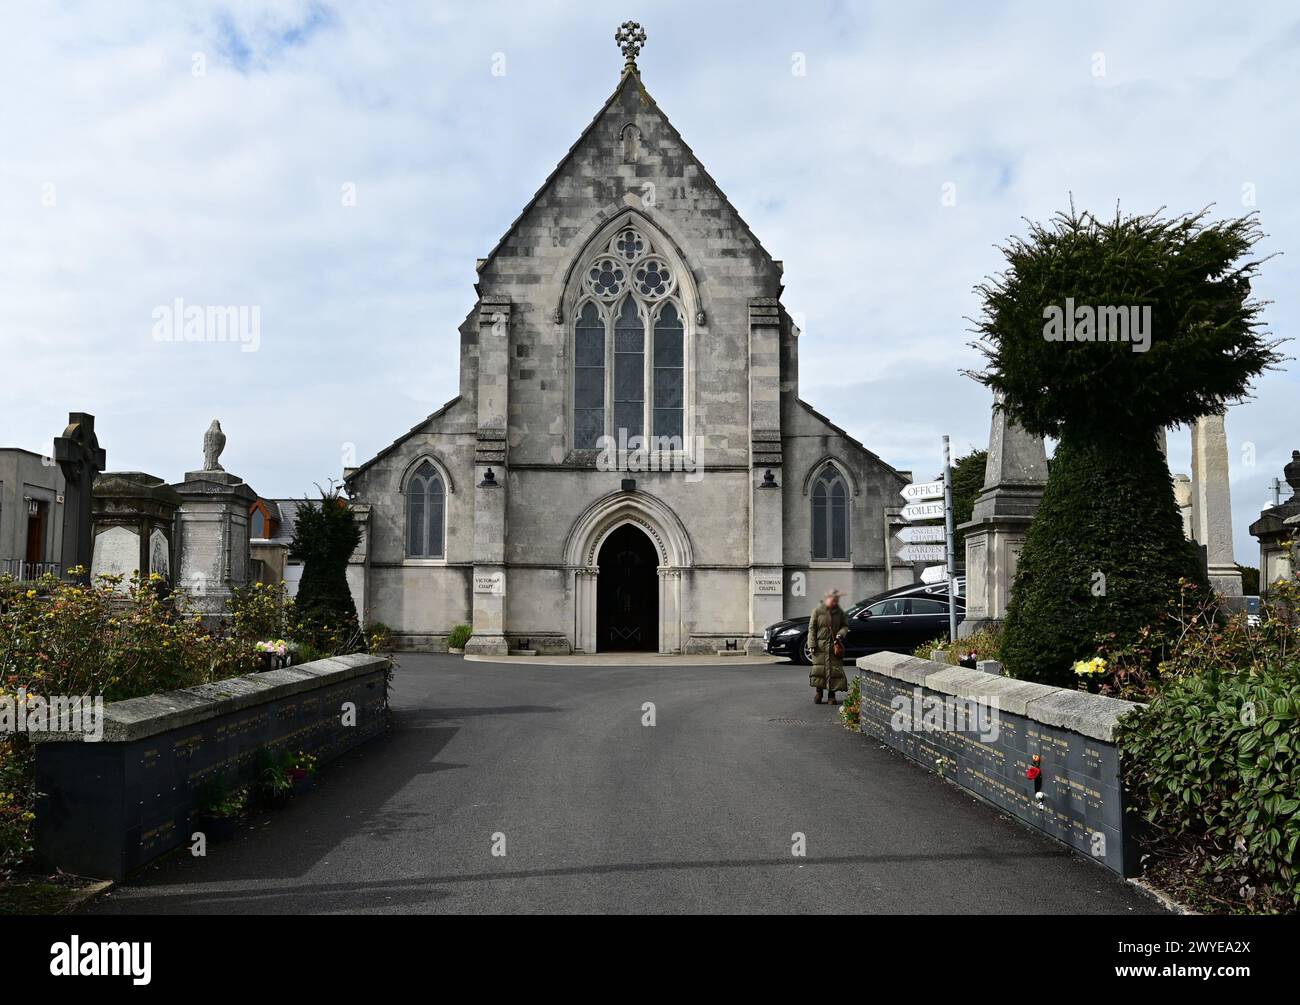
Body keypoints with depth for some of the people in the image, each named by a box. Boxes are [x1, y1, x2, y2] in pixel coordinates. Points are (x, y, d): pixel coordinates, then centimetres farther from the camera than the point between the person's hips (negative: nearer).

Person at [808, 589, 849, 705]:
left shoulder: (839, 612, 5)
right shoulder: (818, 611, -3)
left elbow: (845, 626, 13)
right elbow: (812, 628, -2)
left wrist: (840, 634, -9)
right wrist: (812, 645, -8)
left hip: (835, 646, 2)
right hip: (820, 645, -2)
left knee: (835, 668, -1)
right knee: (819, 668, 0)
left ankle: (832, 695, 8)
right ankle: (819, 693, 16)